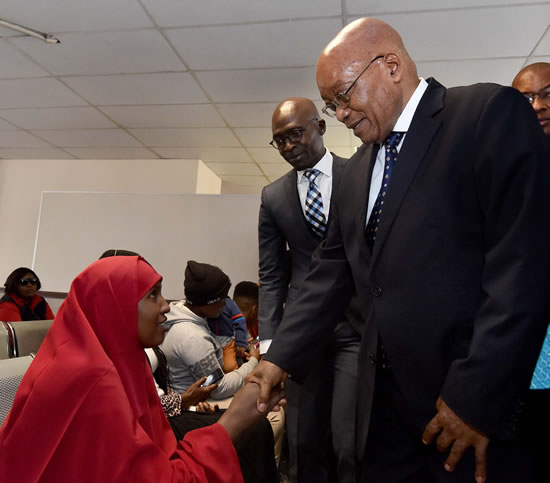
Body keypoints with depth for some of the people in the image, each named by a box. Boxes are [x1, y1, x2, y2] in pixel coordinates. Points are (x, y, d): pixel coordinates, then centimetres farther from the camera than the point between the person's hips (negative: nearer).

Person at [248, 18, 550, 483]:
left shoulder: (492, 113, -8)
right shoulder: (356, 171, 12)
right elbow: (331, 271, 10)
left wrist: (479, 396, -17)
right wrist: (280, 358, 3)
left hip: (482, 395, -5)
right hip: (387, 397, 6)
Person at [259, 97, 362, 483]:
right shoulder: (273, 196, 9)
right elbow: (271, 274, 8)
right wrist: (269, 340, 0)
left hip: (359, 324, -2)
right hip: (302, 330, 3)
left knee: (352, 443, -6)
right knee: (304, 443, 10)